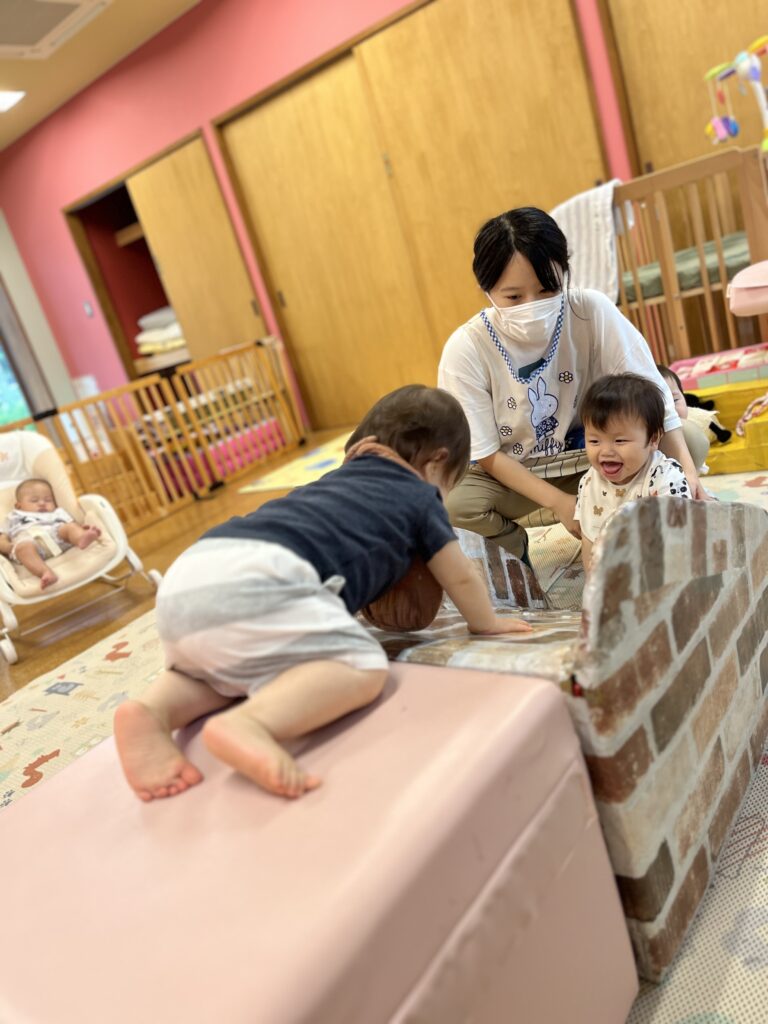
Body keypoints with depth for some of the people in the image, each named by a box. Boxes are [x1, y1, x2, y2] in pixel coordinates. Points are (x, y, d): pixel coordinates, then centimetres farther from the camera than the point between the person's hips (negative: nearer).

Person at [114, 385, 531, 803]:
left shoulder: (341, 478, 37)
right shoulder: (419, 496, 20)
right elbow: (461, 578, 27)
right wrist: (488, 623, 45)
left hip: (185, 580, 8)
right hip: (256, 578, -8)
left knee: (223, 667, 31)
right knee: (360, 664, -9)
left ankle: (152, 710, 0)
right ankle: (248, 724, -33)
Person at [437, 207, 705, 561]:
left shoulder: (593, 311, -19)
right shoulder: (465, 350, -21)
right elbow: (486, 454, -15)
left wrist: (686, 469, -31)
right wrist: (559, 502, -23)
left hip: (595, 454, 2)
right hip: (513, 473, -1)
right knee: (450, 504, -32)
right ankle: (516, 555, 0)